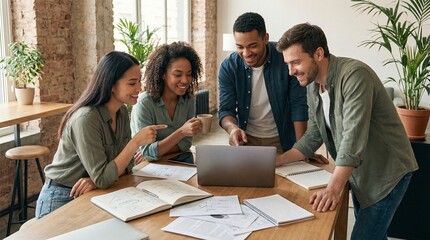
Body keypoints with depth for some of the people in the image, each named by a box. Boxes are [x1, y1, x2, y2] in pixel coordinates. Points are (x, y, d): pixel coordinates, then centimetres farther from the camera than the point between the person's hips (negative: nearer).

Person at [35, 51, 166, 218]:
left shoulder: (122, 112, 0)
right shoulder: (86, 118, -24)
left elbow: (125, 163, 2)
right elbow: (102, 179, -24)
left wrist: (96, 179, -18)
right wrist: (136, 141, -27)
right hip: (61, 200, -6)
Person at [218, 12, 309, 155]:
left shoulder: (285, 58, -17)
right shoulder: (228, 67, -12)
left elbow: (298, 104, -14)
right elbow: (226, 109, -11)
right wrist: (232, 128, -34)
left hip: (283, 140, -1)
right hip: (246, 139, 1)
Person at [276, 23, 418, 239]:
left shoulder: (354, 75, -26)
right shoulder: (313, 86, 1)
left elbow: (353, 137, -33)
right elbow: (313, 136, 6)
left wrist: (333, 189, -39)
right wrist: (277, 161, -4)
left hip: (387, 171, -8)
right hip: (358, 173, 8)